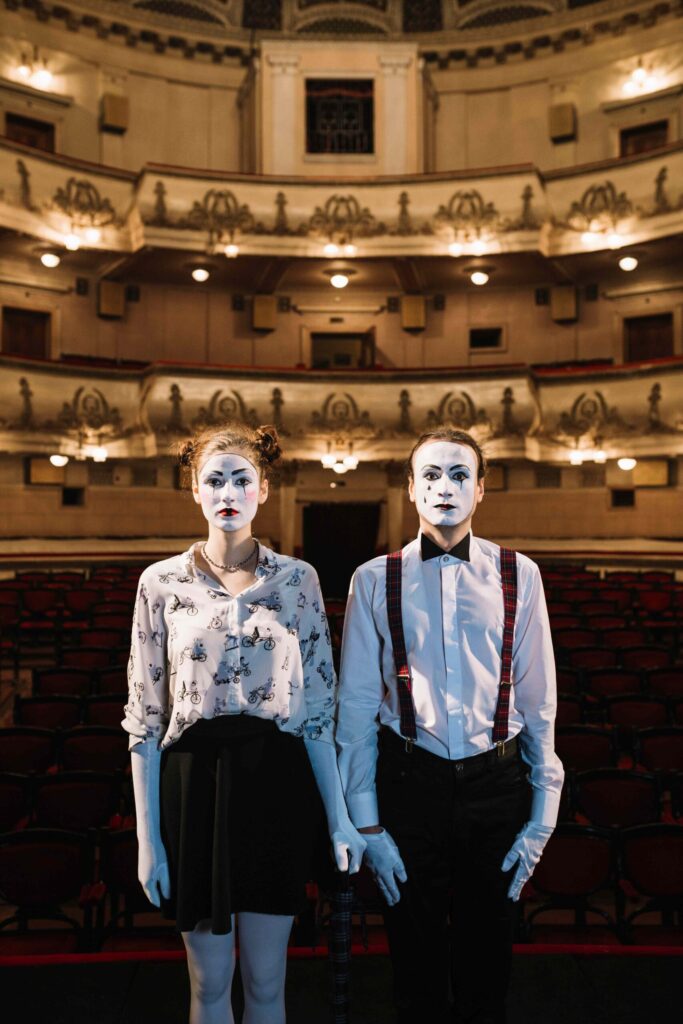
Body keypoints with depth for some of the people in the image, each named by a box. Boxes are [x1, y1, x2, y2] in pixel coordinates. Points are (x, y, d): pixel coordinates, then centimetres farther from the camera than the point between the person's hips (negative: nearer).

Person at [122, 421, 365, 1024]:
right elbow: (146, 718, 0)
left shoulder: (298, 580, -1)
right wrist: (148, 838, -1)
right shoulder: (162, 582, -2)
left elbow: (319, 708, 2)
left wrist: (339, 818, -1)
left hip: (275, 778, 1)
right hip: (193, 777, 0)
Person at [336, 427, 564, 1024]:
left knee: (487, 958, 16)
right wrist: (366, 824, -3)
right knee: (416, 959, 15)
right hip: (410, 780, 0)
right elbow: (356, 707, -2)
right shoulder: (375, 580, -3)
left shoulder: (518, 576, 1)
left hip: (497, 783, 1)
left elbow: (539, 700, 2)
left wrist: (543, 812, 1)